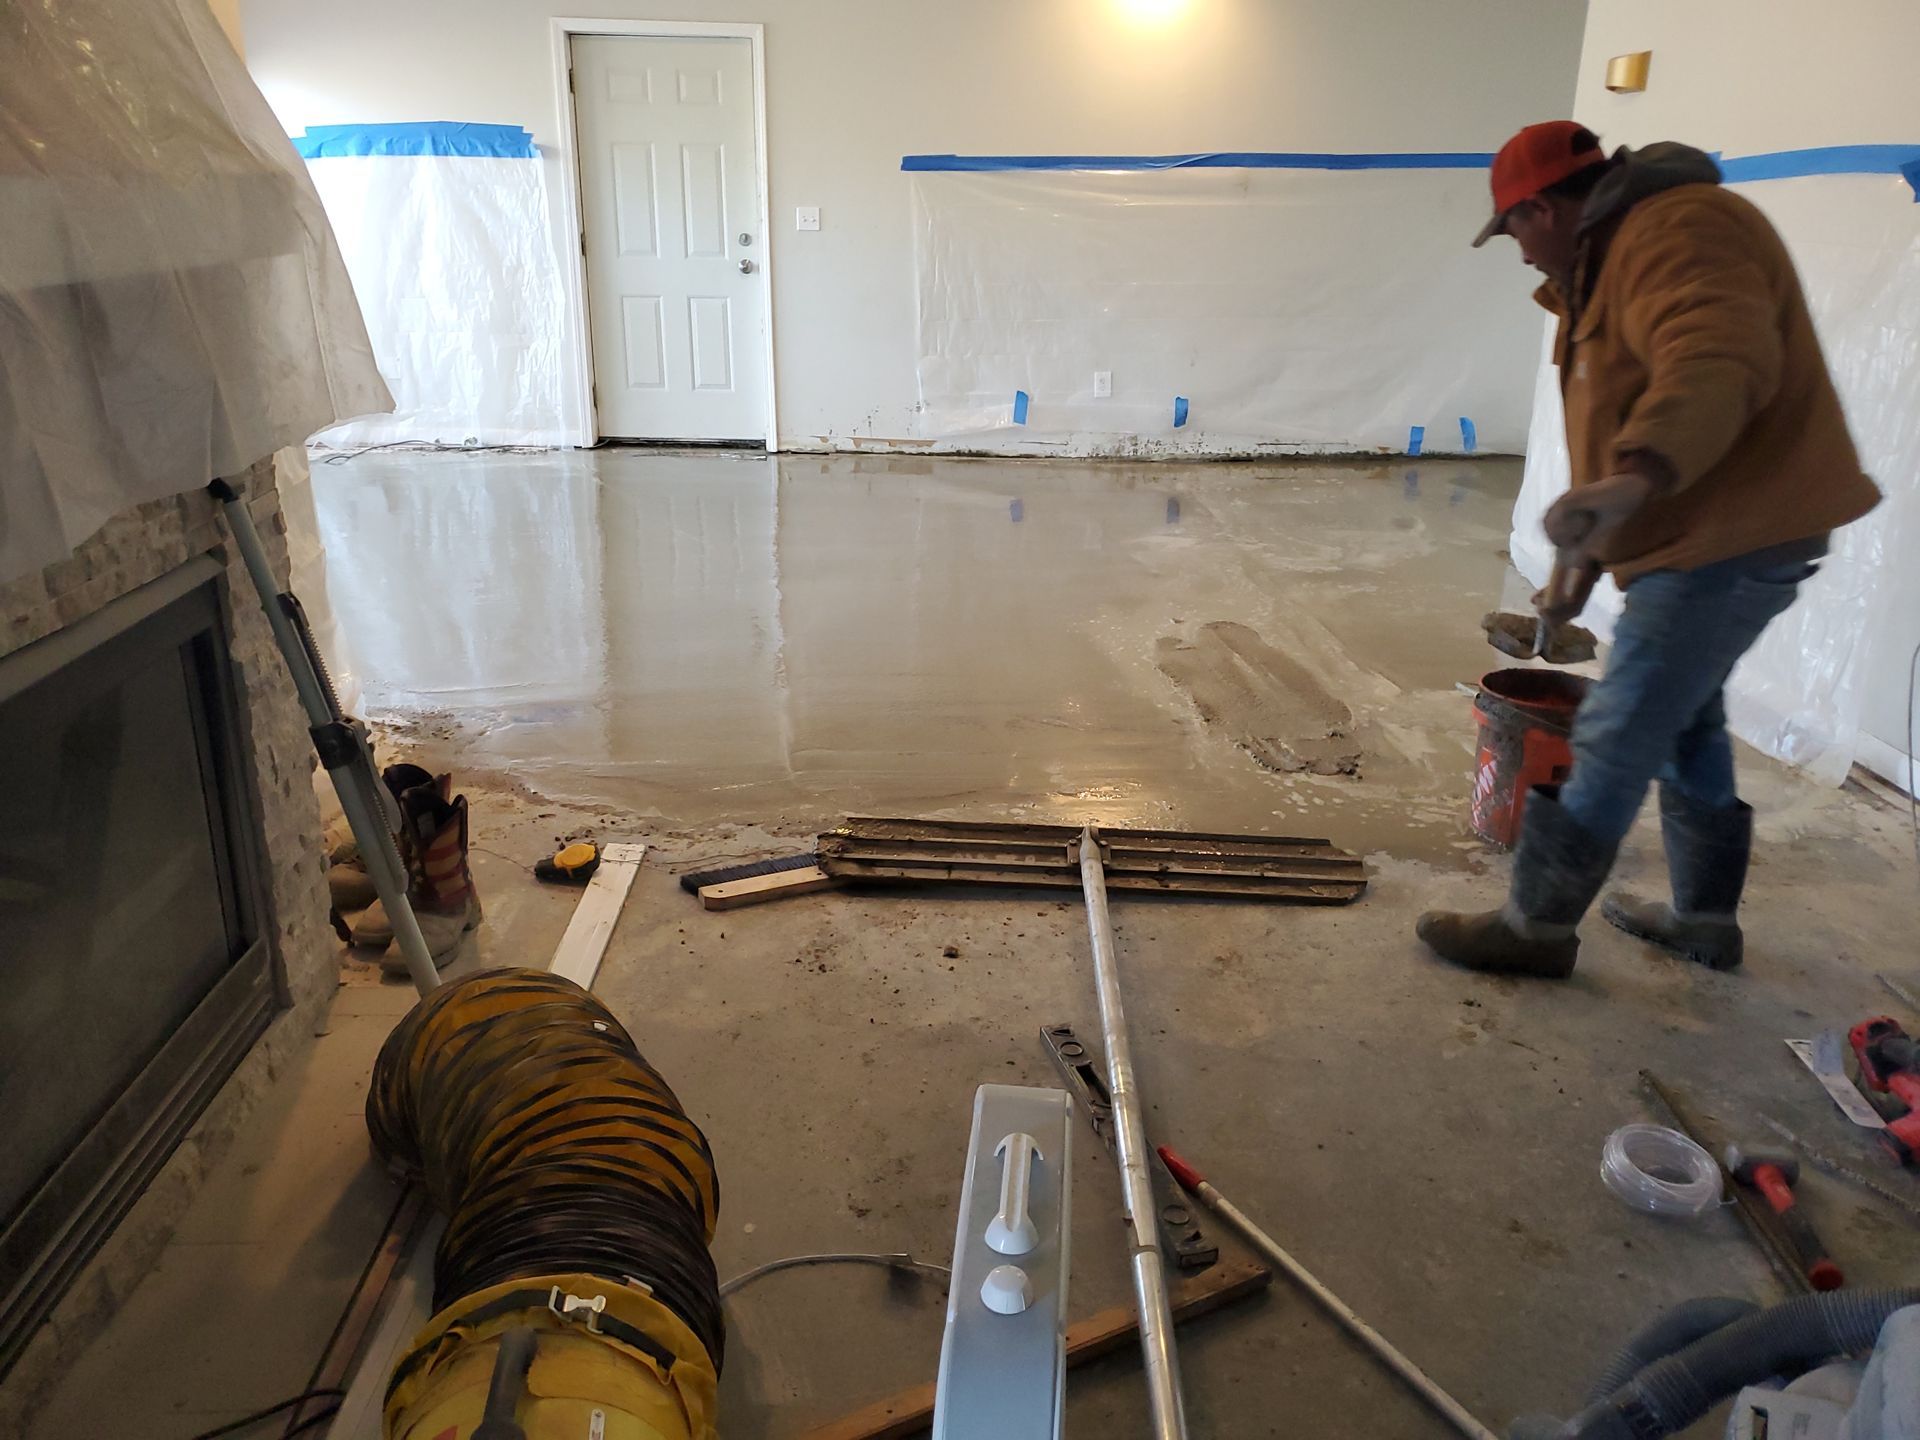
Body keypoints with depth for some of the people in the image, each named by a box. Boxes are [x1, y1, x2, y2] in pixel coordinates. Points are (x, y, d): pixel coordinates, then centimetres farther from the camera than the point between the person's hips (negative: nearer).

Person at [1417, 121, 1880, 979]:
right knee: (1684, 725, 19)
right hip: (1699, 535, 11)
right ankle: (1704, 919, 32)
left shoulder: (1678, 229, -16)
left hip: (1731, 539, -11)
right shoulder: (1615, 258, 19)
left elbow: (1718, 363, -35)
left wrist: (1636, 476, -52)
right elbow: (1619, 413, 24)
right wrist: (1586, 567, 25)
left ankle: (1537, 926, 5)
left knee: (1617, 737, -6)